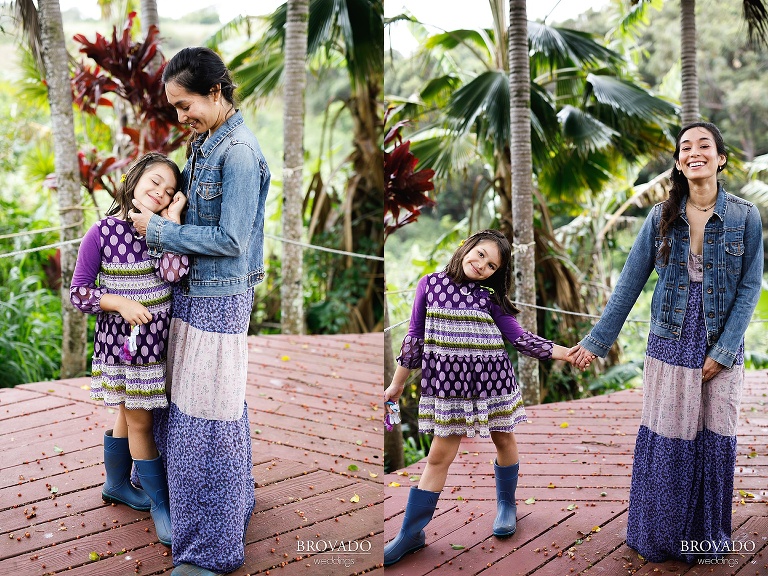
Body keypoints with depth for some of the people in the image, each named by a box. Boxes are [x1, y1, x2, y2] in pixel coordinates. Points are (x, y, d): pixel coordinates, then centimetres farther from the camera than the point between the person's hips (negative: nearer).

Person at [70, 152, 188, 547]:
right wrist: (120, 302, -23)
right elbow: (79, 293, -9)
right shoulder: (102, 233, -12)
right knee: (140, 422, 7)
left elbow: (174, 272, -22)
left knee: (130, 415, 22)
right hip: (123, 343, -4)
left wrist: (171, 219, -20)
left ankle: (117, 484, 42)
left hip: (159, 341, 4)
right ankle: (160, 503, 20)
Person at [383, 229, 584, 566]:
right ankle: (410, 533, 9)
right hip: (448, 384, -1)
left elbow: (520, 339, 0)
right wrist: (397, 384, 8)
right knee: (440, 455, 0)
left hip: (492, 381, 1)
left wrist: (565, 353, -10)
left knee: (504, 440, 15)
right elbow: (415, 338, 4)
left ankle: (506, 506, 39)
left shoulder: (490, 297, -3)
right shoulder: (430, 284, -3)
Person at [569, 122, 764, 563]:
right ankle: (660, 537, 20)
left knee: (715, 440, 6)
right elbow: (630, 283, 2)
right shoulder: (662, 217, 0)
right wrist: (598, 340, 0)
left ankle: (708, 536, 25)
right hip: (670, 345, 1)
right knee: (666, 440, 3)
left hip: (722, 348, 0)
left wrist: (722, 351, -11)